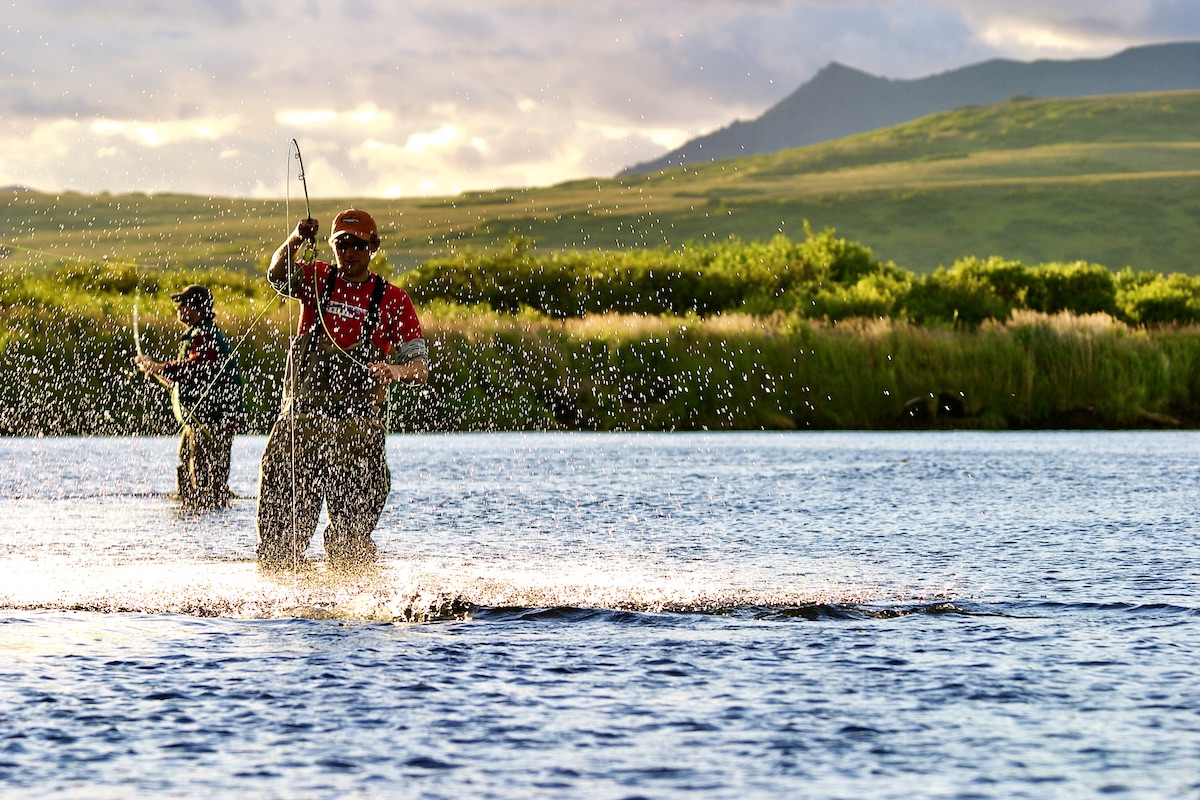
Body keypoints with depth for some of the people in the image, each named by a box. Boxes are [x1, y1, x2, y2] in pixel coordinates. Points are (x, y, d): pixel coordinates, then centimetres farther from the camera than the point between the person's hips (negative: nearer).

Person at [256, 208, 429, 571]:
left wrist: (397, 370, -26)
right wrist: (294, 241, -32)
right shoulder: (319, 278, 9)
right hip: (301, 418, 1)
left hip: (357, 428, -1)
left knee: (351, 538, -1)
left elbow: (420, 366, -3)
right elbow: (277, 275, -12)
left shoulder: (392, 299, 4)